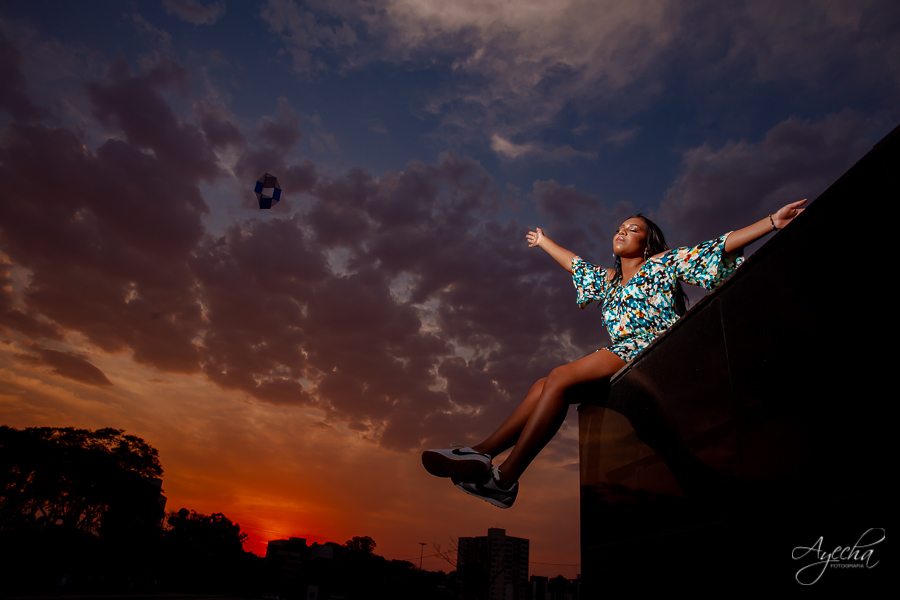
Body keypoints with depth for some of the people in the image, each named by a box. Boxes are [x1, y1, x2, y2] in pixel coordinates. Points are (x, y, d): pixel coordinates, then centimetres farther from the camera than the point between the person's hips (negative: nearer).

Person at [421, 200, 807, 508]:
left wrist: (773, 222, -5)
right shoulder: (608, 279, 31)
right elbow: (575, 265, 47)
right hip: (621, 363, 7)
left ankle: (505, 478, -32)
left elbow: (720, 247, 4)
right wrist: (544, 242, 60)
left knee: (559, 379, -26)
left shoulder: (663, 264, 12)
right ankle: (481, 454, -18)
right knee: (546, 385, -10)